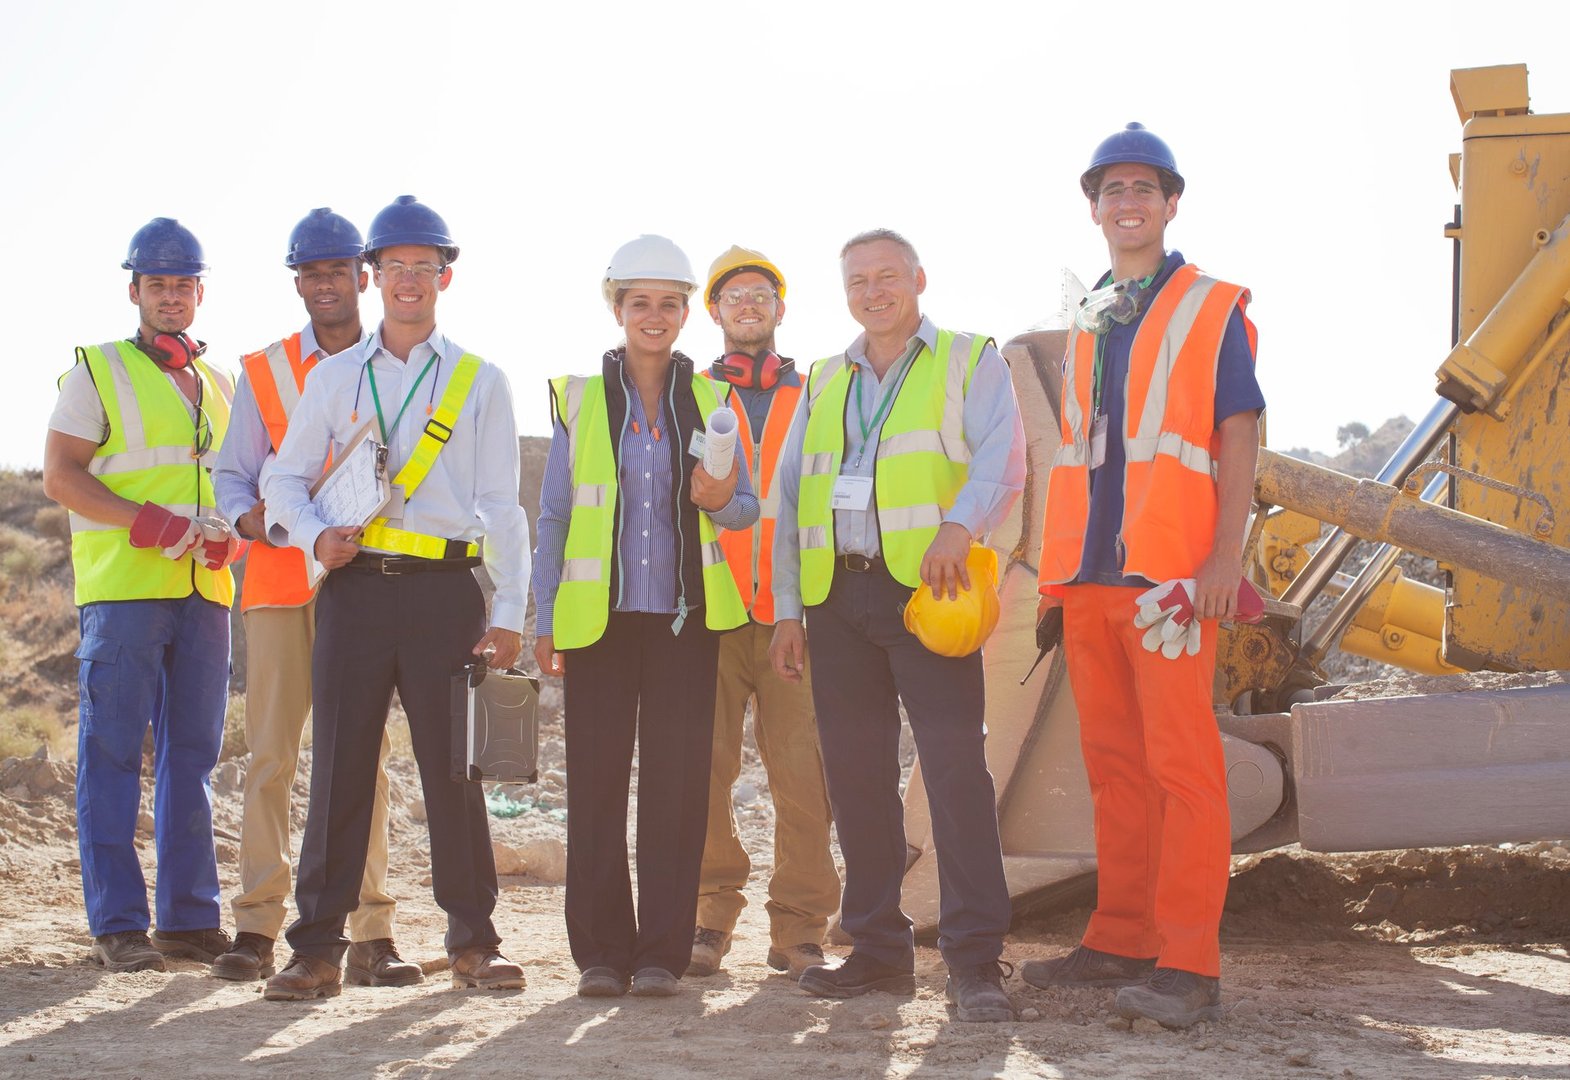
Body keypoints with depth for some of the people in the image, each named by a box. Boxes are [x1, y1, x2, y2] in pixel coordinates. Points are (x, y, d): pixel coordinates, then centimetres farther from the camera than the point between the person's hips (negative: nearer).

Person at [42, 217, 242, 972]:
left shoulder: (218, 385, 19)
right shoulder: (98, 372, 4)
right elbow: (60, 476, -4)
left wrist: (230, 534, 0)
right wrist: (146, 522, -17)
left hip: (204, 592, 5)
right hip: (122, 589, -5)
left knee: (192, 756, 7)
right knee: (113, 756, -5)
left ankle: (190, 919, 12)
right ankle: (117, 926, -2)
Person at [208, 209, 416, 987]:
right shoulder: (261, 373, 12)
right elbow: (232, 474, 11)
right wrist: (247, 517, -11)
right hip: (279, 580, 1)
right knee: (270, 752, -2)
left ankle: (369, 932, 1)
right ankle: (257, 925, 3)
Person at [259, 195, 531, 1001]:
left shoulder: (480, 382, 10)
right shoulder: (335, 377, 14)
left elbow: (500, 505, 6)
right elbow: (285, 479, 14)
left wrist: (508, 614, -2)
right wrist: (313, 536, -7)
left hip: (445, 589, -1)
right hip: (354, 587, 1)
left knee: (454, 768, 0)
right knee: (339, 767, -1)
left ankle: (473, 943, 10)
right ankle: (317, 950, 4)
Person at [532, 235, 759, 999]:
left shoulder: (709, 400, 11)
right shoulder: (579, 398, 8)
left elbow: (747, 507, 11)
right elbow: (554, 515, 8)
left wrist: (721, 499, -12)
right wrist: (543, 617, 2)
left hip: (685, 617, 1)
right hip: (599, 615, -1)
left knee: (678, 781, -2)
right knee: (596, 780, -2)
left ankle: (661, 952, 5)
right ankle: (600, 951, 7)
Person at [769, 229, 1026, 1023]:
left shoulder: (968, 361, 8)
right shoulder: (824, 382, 22)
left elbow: (1001, 459, -7)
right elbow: (791, 497, 20)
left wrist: (960, 524, -26)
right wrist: (785, 609, 12)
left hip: (924, 588, -5)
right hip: (836, 593, 5)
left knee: (955, 764, -13)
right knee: (855, 772, 5)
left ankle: (975, 961, -12)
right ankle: (879, 949, 14)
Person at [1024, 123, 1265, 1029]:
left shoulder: (1213, 309, 3)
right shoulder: (1086, 325, 19)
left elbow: (1239, 436, -4)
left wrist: (1226, 555, -15)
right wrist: (1061, 562, 14)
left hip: (1170, 570, -6)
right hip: (1090, 572, 6)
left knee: (1181, 760, -8)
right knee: (1114, 763, 8)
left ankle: (1190, 964, -7)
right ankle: (1123, 939, 15)